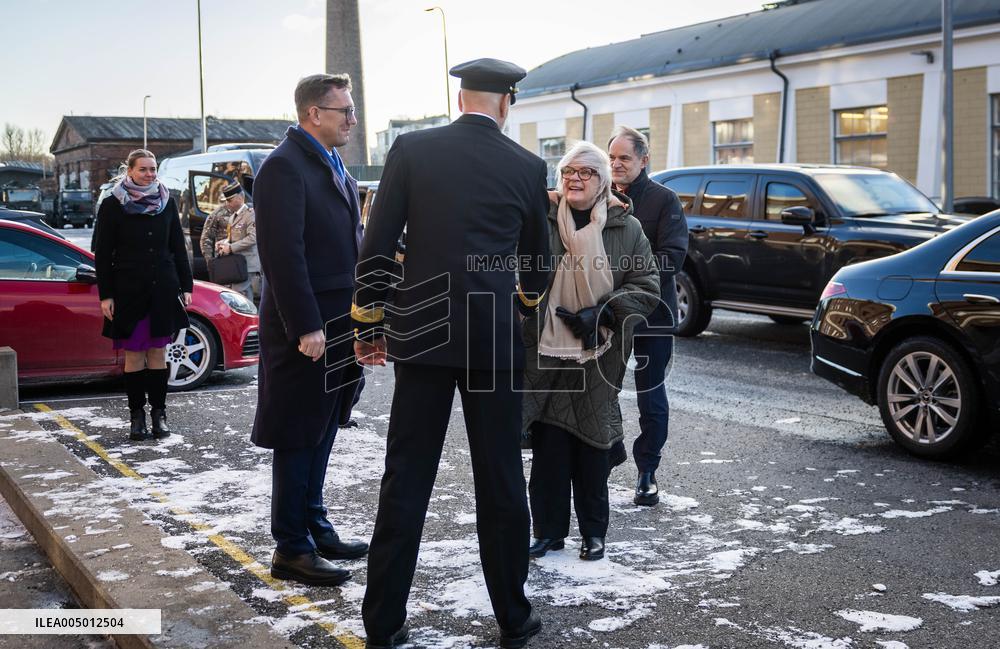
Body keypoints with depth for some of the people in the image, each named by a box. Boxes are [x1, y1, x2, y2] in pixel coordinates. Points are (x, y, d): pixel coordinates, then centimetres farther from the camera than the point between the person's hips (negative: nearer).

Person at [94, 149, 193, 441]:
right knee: (134, 354, 2)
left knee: (158, 352, 5)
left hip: (163, 290, 2)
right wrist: (105, 294, -6)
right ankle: (136, 415, 10)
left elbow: (178, 248, 12)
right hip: (129, 291, -2)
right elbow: (103, 253, -1)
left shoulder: (167, 202, 7)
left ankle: (158, 412, 12)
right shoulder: (112, 205, -1)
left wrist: (186, 286, 7)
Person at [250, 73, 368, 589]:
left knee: (320, 433, 17)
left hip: (337, 324, 9)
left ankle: (314, 527, 30)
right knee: (298, 438, 0)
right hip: (306, 328, -9)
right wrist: (306, 327, -23)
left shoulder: (334, 166, 16)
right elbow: (284, 255, -21)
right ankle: (291, 550, 10)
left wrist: (358, 316, 14)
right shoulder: (285, 166, -14)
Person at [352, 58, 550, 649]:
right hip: (495, 341, 0)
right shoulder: (527, 166, 1)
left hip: (421, 336, 1)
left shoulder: (411, 150, 0)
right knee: (501, 484, 9)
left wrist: (369, 324, 9)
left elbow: (377, 246, -2)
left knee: (405, 482, 7)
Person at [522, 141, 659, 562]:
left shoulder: (626, 229, 3)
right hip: (545, 353, 0)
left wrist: (601, 314, -10)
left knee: (592, 448, 7)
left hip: (599, 356, 1)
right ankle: (549, 531, 16)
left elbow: (646, 286, 2)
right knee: (548, 447, 2)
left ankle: (594, 533, 21)